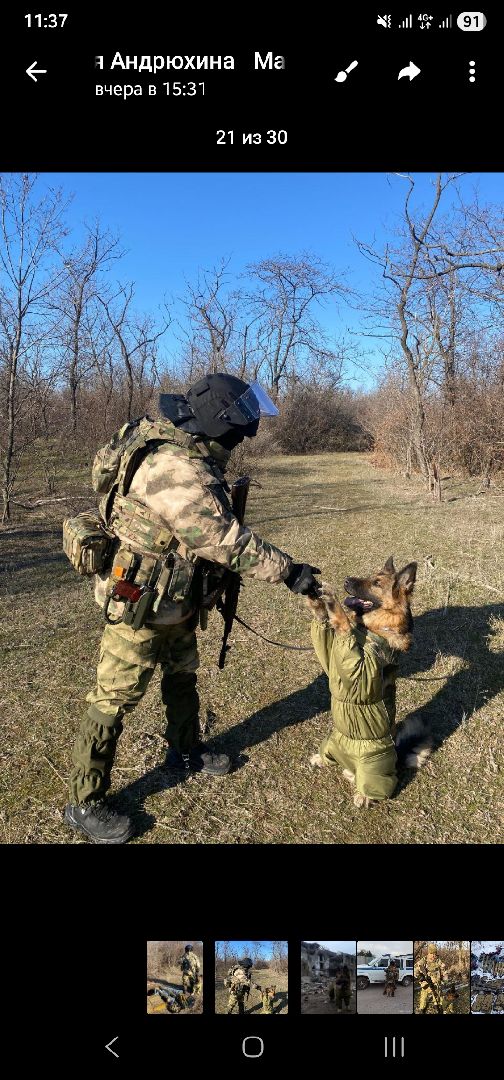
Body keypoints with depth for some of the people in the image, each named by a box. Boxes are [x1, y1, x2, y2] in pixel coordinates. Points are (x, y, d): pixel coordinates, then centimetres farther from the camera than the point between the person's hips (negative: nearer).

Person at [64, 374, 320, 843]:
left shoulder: (176, 442, 1)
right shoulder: (178, 471, -31)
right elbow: (229, 541, -28)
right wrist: (289, 571, -20)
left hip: (175, 594, 10)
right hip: (139, 600, -10)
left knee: (182, 673, 25)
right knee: (114, 698, 3)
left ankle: (186, 751, 48)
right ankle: (84, 803, 19)